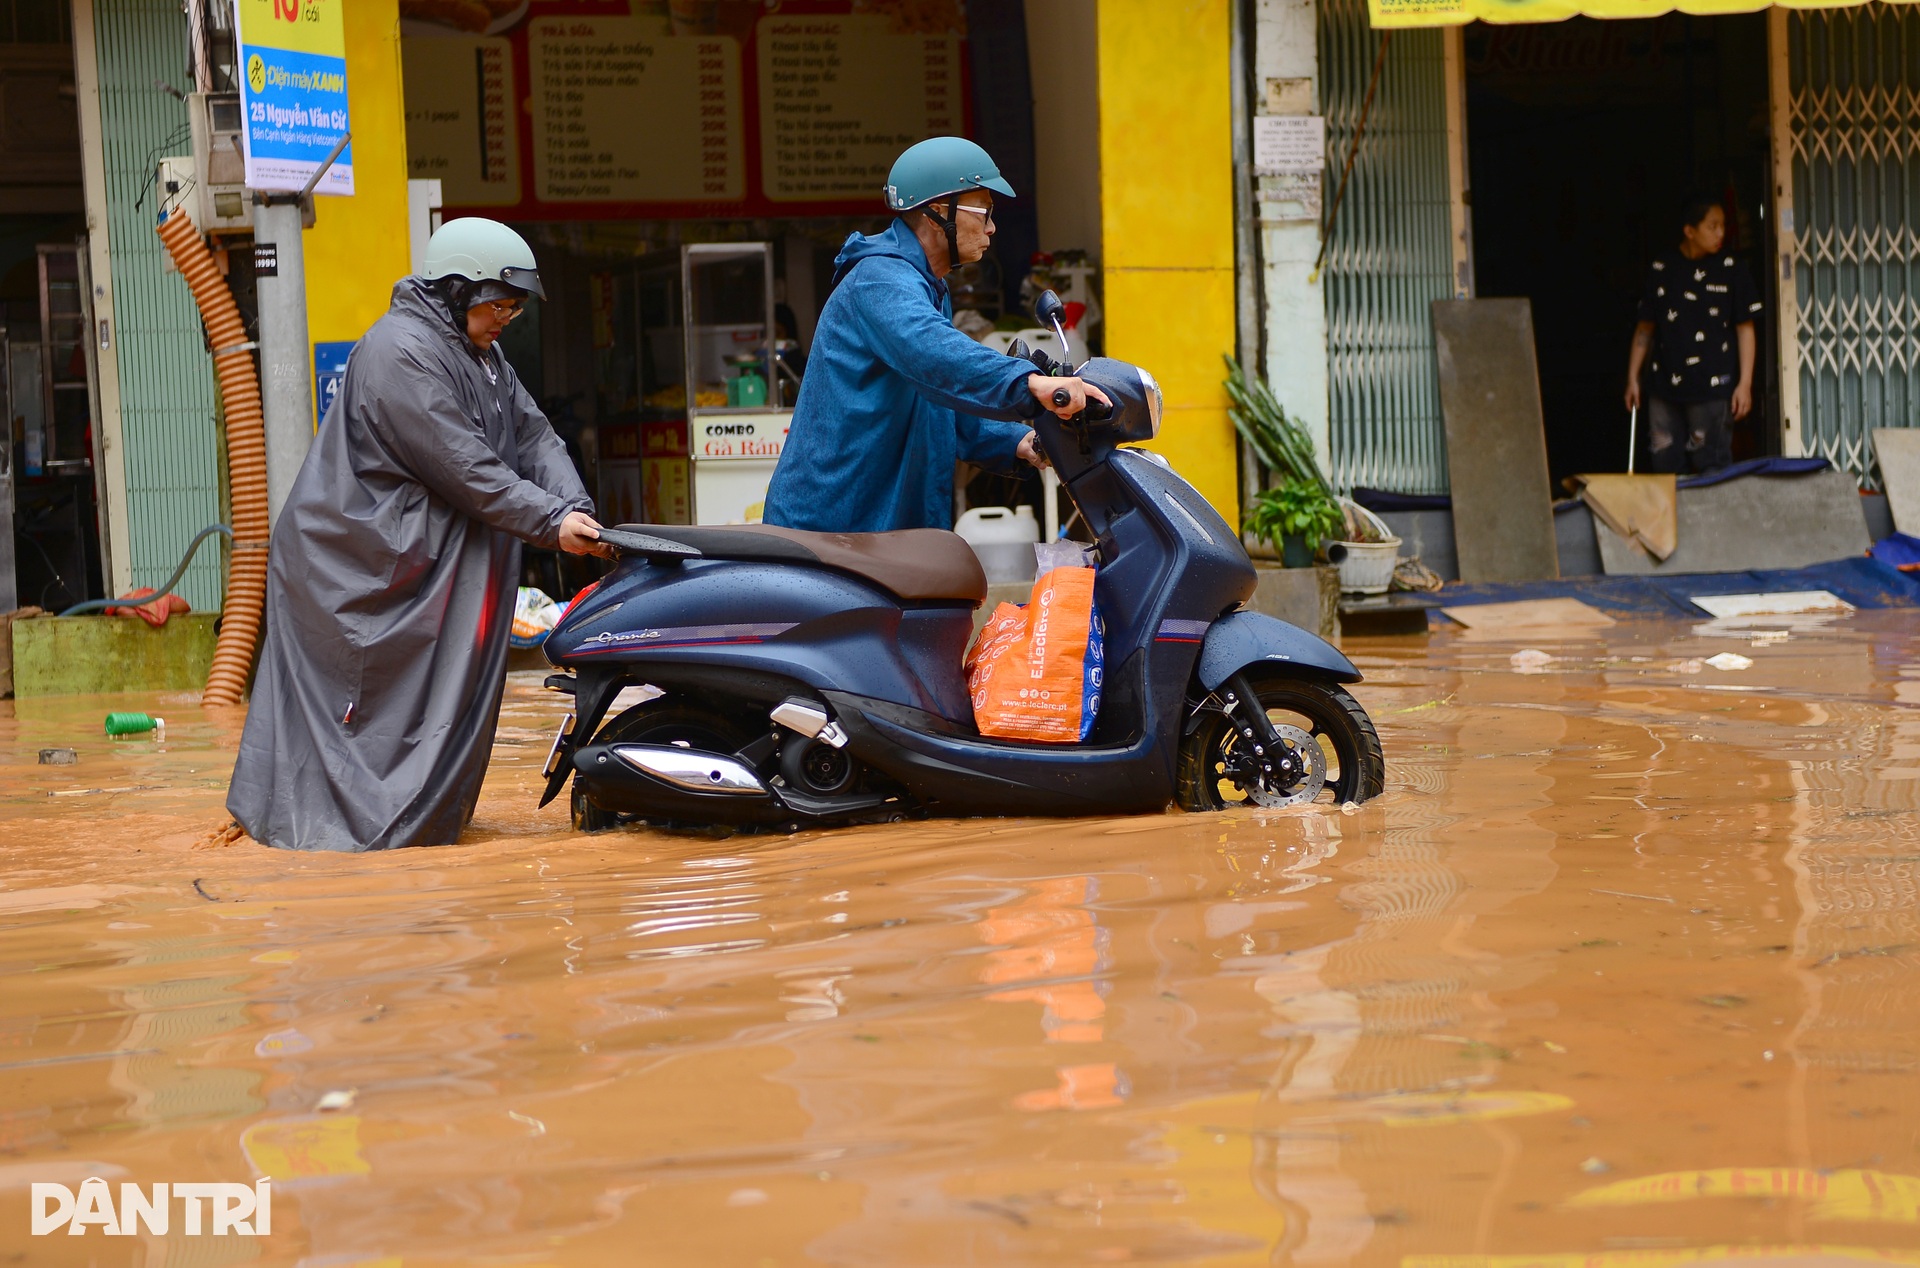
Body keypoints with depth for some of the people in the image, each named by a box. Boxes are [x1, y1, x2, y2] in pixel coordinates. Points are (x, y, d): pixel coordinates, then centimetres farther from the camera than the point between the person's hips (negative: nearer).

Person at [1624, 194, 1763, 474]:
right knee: (1663, 465, 4)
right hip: (1664, 387, 3)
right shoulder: (1661, 271, 6)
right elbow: (1645, 328, 12)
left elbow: (1745, 328, 2)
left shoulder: (1729, 270, 0)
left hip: (1713, 388, -3)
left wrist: (1745, 383, -5)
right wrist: (1632, 379, 11)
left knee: (1711, 466, -3)